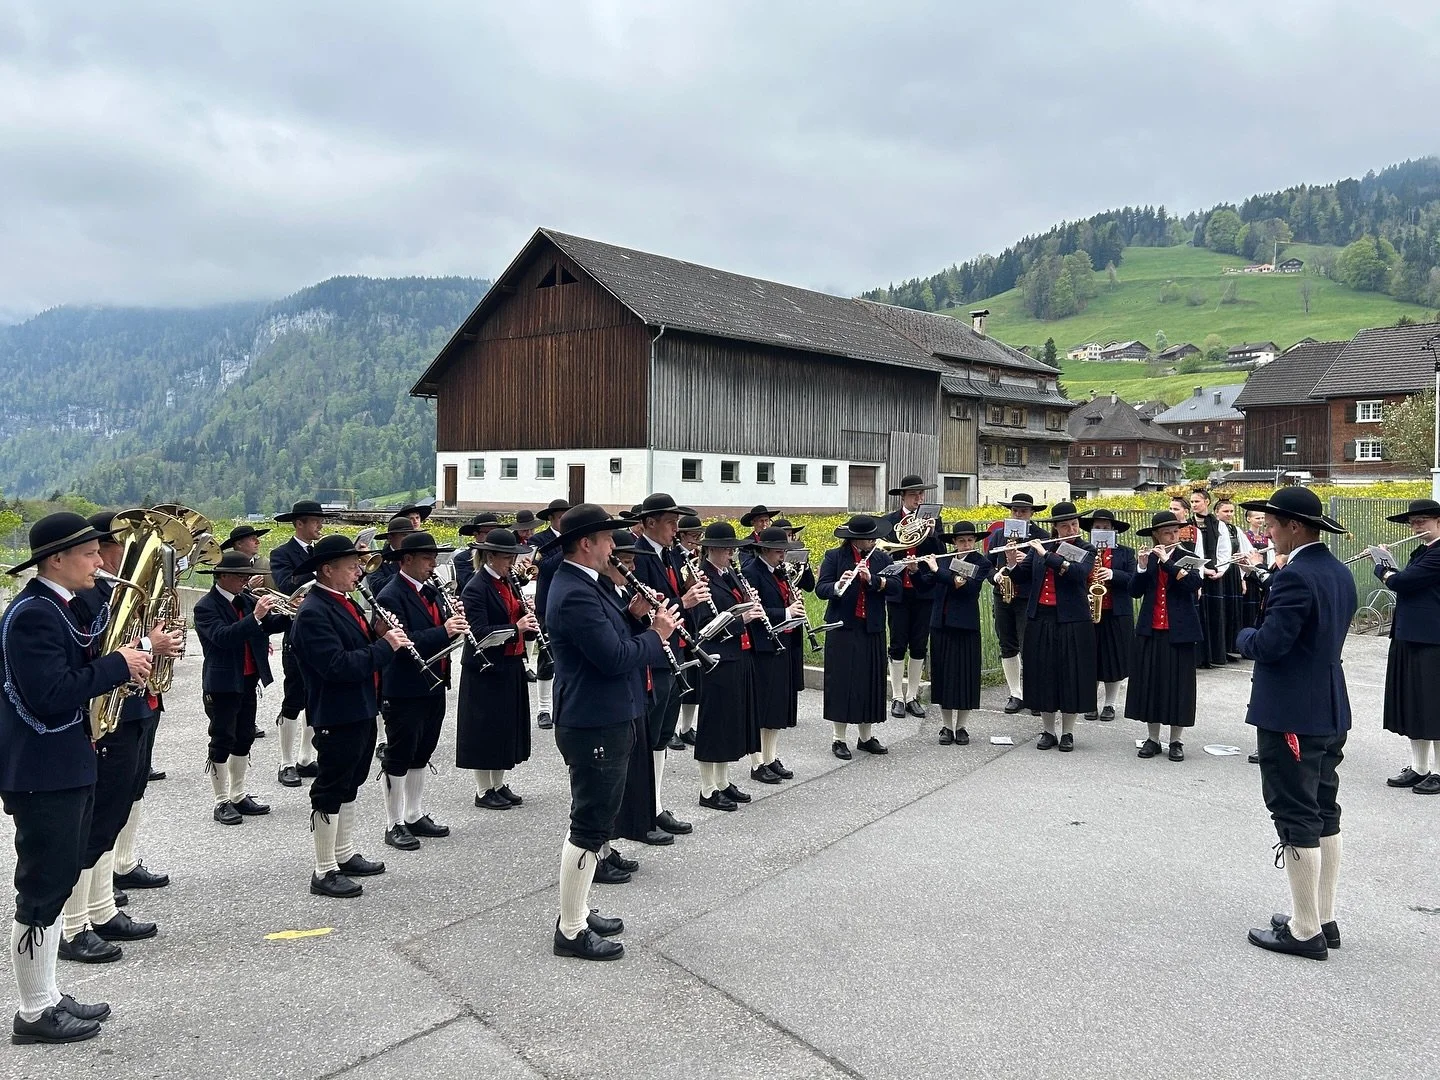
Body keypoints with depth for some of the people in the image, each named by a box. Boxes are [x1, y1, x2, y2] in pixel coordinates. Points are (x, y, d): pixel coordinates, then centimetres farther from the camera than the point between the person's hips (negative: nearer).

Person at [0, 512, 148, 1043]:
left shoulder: (57, 607, 11)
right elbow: (50, 695, -27)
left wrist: (124, 657, -1)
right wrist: (117, 665, -20)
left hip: (65, 767, 10)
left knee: (55, 884, 17)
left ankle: (45, 995, 29)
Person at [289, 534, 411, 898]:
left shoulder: (344, 602, 10)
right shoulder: (313, 613, -20)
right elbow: (338, 666, -29)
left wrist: (385, 636, -3)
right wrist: (385, 646, -24)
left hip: (361, 710, 10)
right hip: (336, 715, -10)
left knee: (348, 784, 19)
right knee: (329, 791, 0)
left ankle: (346, 855, 32)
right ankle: (324, 872, 9)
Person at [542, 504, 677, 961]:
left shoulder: (583, 584, 10)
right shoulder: (575, 594, -23)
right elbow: (614, 658, -26)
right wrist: (656, 635, -11)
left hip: (603, 720, 11)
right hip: (595, 725, -11)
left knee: (593, 822, 20)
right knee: (590, 827, -1)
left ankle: (578, 910, 33)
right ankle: (571, 931, 10)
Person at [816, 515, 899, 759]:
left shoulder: (881, 558, 7)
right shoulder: (834, 556, -3)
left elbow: (895, 586, -6)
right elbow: (820, 589, -12)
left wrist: (872, 579, -22)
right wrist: (838, 586, -32)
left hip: (872, 631, 4)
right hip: (843, 629, -4)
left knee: (871, 682, 10)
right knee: (842, 682, 0)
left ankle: (867, 737, 23)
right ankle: (840, 740, 10)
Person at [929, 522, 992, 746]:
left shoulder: (981, 563, -2)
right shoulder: (945, 560, 10)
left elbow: (969, 588, -19)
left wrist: (937, 570, -21)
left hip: (965, 627, -3)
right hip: (941, 625, 4)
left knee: (965, 677, 1)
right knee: (943, 675, 7)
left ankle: (961, 727, 13)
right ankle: (946, 726, 16)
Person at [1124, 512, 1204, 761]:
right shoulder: (1147, 558, 7)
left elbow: (1194, 584, -18)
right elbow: (1134, 592, -2)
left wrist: (1166, 562, -22)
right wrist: (1142, 567, -17)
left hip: (1179, 632, -2)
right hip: (1150, 631, 3)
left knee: (1177, 684, 2)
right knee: (1149, 683, 6)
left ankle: (1176, 741, 12)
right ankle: (1152, 739, 17)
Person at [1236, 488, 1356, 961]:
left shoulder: (1295, 577, -21)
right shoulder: (1340, 573, 9)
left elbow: (1269, 645, -23)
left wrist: (1244, 636, -3)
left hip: (1291, 715, -9)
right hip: (1331, 710, 10)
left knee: (1297, 820, -2)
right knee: (1324, 814, 16)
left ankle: (1305, 931, 6)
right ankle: (1324, 919, 26)